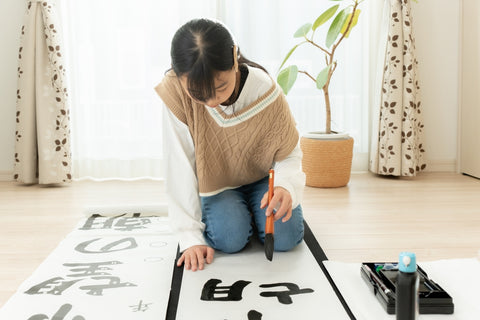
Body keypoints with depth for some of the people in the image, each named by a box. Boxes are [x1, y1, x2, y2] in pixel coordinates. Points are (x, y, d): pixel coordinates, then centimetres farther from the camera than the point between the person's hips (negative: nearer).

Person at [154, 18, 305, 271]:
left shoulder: (265, 91, -30)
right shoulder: (176, 93, -32)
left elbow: (290, 155, -16)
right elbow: (180, 168, -26)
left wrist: (286, 185, -40)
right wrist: (191, 236, -27)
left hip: (262, 178, 1)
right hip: (218, 183, 0)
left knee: (285, 237, -19)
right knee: (229, 238, -24)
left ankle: (253, 212, 16)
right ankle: (239, 214, 13)